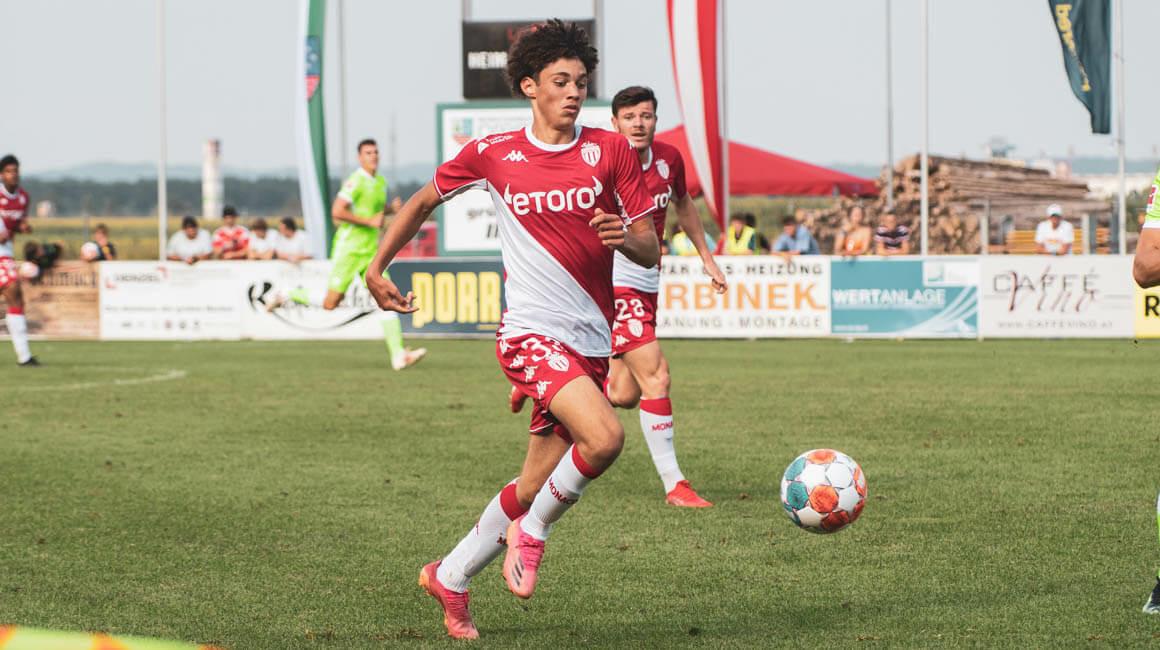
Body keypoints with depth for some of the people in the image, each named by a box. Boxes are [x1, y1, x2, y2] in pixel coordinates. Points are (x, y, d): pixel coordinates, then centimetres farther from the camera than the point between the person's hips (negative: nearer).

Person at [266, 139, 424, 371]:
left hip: (371, 251, 7)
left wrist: (392, 208, 10)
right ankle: (287, 296, 21)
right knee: (331, 302, -4)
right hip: (348, 249, -7)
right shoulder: (355, 181, -13)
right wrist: (369, 221, -19)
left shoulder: (381, 182, 14)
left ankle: (398, 355, -10)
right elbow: (337, 212, -21)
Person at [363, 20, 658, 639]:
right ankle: (531, 530, -3)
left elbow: (651, 251, 4)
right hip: (531, 332, -4)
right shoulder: (491, 154, 1)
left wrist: (626, 237, -19)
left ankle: (448, 578, 29)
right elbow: (423, 201, 18)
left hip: (591, 342, 4)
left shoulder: (611, 150, 3)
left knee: (534, 489, 7)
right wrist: (376, 268, 17)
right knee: (604, 437, -28)